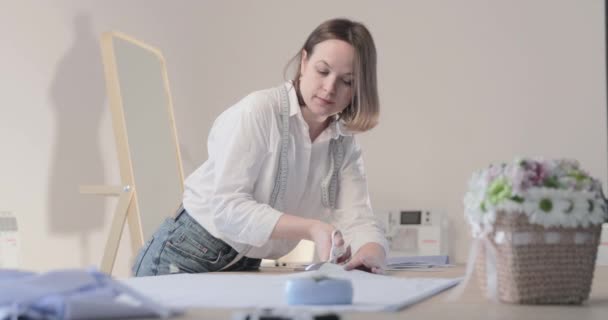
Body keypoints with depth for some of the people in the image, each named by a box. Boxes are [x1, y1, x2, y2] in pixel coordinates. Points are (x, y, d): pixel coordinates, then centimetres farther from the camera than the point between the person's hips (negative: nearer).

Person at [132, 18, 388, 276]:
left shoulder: (344, 144, 1)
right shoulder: (258, 111, -16)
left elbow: (358, 220, -8)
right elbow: (227, 207, -23)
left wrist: (370, 255, -31)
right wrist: (311, 229, -33)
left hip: (245, 267, 7)